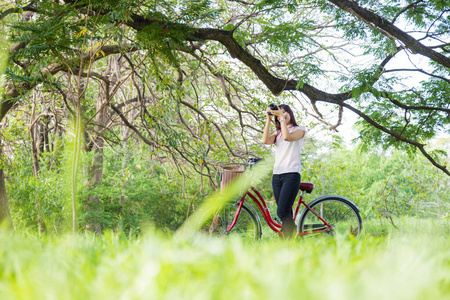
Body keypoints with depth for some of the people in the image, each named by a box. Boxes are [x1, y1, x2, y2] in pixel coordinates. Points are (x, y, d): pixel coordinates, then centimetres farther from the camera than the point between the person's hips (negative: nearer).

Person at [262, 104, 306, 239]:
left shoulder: (300, 129, 6)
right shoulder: (278, 132, 21)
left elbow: (287, 137, -16)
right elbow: (265, 140, 0)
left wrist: (282, 117, -8)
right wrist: (269, 119, 0)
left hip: (291, 174, -6)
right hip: (277, 175, 6)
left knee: (282, 212, -19)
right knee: (286, 213, 5)